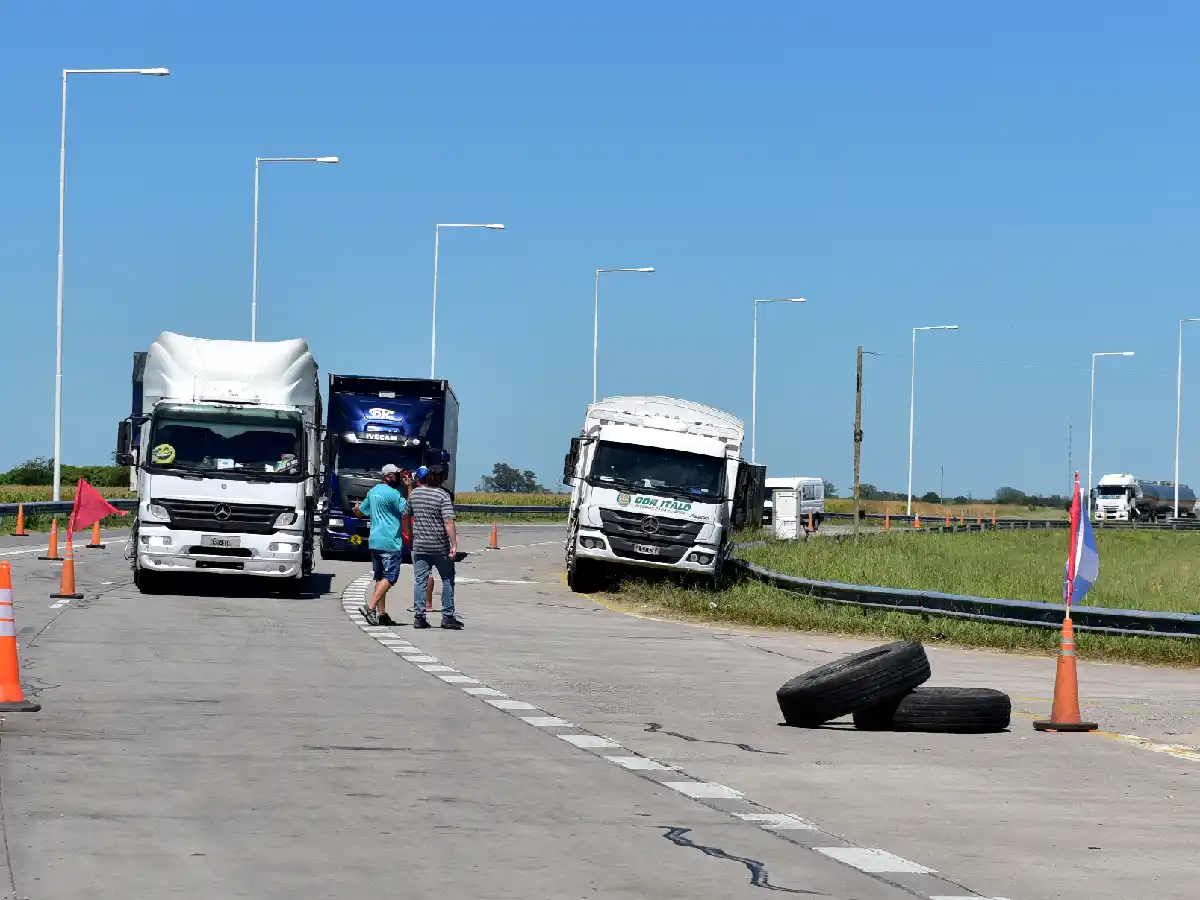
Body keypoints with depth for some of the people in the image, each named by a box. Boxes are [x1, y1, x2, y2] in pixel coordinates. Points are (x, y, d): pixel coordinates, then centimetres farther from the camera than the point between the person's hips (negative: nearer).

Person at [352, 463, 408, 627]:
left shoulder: (373, 492, 14)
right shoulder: (393, 494, -12)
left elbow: (359, 511, 26)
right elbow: (407, 510, -14)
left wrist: (356, 507, 50)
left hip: (374, 542, 9)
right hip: (390, 542, -9)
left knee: (380, 577, 12)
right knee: (389, 577, -8)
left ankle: (381, 613, 10)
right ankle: (370, 607, -20)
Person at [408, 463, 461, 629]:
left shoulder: (415, 493, 5)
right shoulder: (443, 495, -12)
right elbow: (448, 522, -19)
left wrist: (409, 534, 30)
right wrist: (454, 544, -18)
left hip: (419, 545, 4)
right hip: (440, 546, -4)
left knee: (420, 581, 5)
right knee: (447, 579, 8)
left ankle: (419, 616, -1)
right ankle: (447, 616, 7)